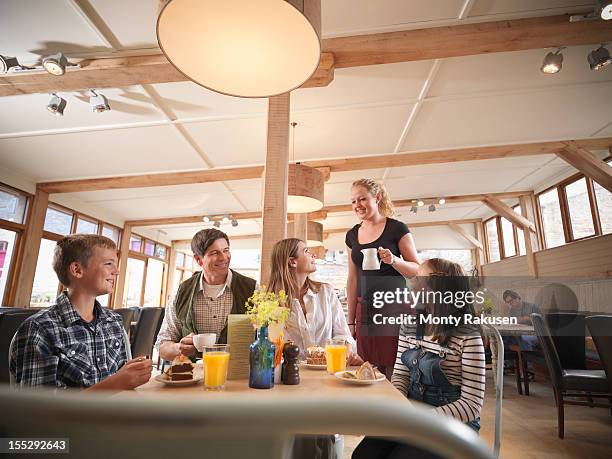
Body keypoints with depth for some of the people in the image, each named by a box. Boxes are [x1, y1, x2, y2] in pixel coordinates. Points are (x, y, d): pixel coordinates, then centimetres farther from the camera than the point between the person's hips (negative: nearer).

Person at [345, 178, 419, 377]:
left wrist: (393, 260, -21)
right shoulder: (352, 235, 11)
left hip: (394, 307, -4)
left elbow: (418, 270, -1)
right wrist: (351, 321, 13)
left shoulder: (397, 229, -3)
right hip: (365, 311, 4)